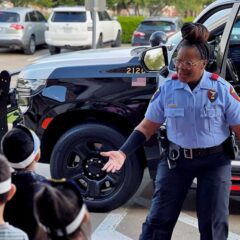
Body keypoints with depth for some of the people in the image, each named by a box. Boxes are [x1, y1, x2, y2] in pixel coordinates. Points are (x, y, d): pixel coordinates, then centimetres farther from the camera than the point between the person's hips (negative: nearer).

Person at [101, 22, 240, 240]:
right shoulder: (167, 89, -6)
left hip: (215, 161, -1)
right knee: (158, 219, 5)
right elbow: (147, 127, -1)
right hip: (176, 159, 2)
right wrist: (123, 153, -13)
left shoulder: (222, 89, -12)